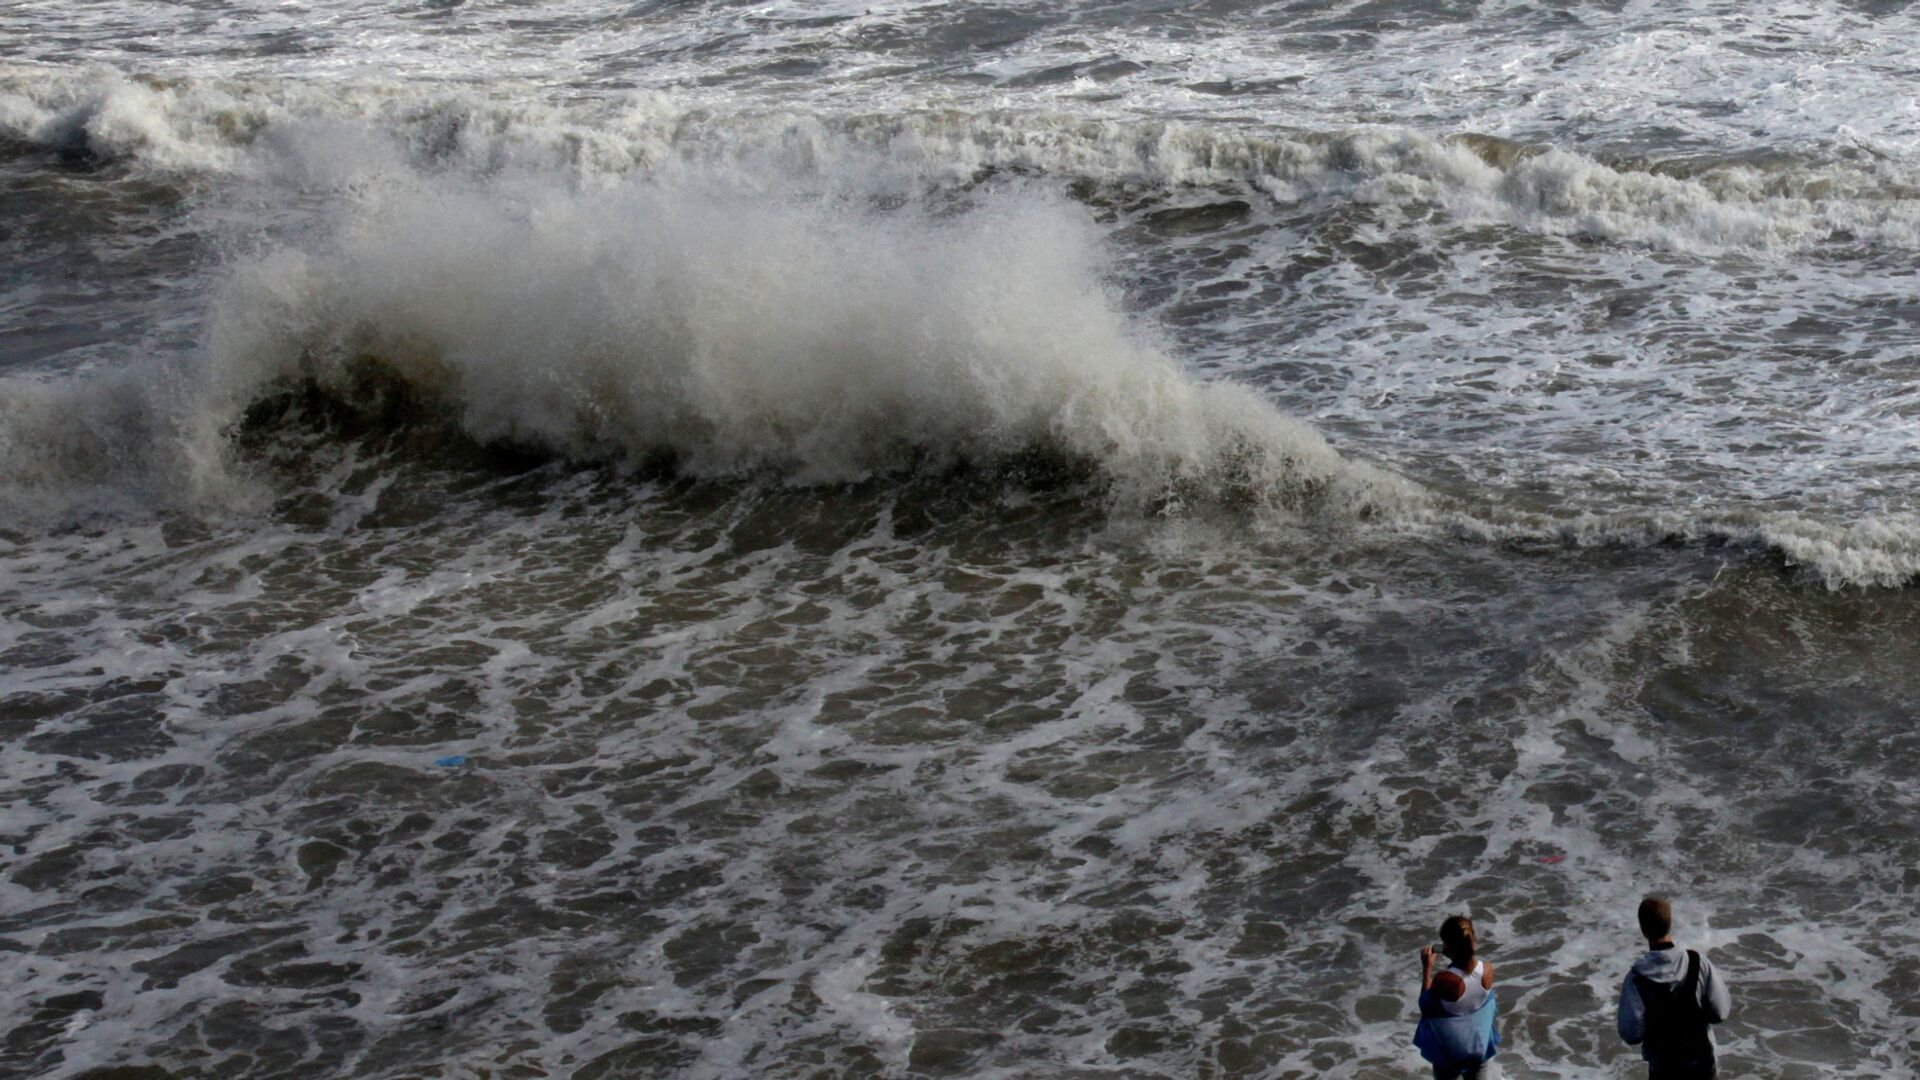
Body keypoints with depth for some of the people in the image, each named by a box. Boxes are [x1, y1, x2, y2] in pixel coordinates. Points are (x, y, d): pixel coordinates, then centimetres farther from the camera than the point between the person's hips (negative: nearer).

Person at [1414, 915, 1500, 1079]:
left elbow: (1426, 1005, -13)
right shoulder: (1487, 969, -21)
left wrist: (1427, 968, -11)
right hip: (1481, 1042, 3)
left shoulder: (1443, 980, -34)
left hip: (1450, 1047, -3)